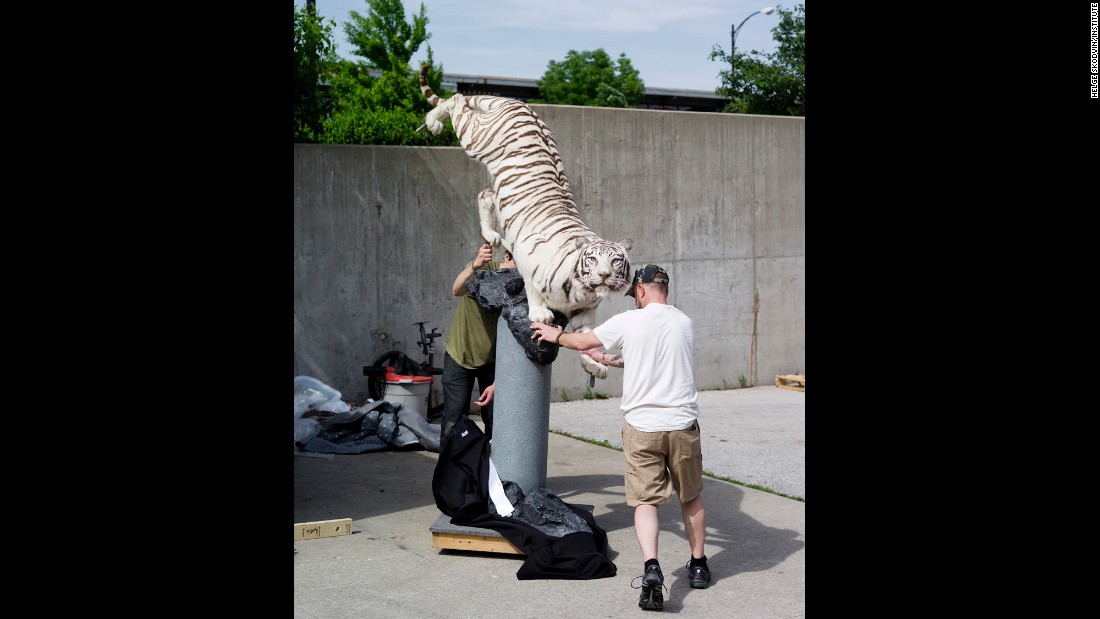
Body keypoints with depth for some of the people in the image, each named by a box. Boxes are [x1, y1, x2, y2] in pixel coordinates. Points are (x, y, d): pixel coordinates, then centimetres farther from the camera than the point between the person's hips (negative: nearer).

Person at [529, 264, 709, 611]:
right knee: (691, 496, 19)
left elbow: (582, 342, 8)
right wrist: (610, 359, 29)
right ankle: (699, 565, 29)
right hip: (683, 425, 3)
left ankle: (651, 567, -19)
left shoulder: (628, 322, -5)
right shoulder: (685, 323, 7)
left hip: (641, 426, -3)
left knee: (646, 500, 1)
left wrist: (555, 335, 28)